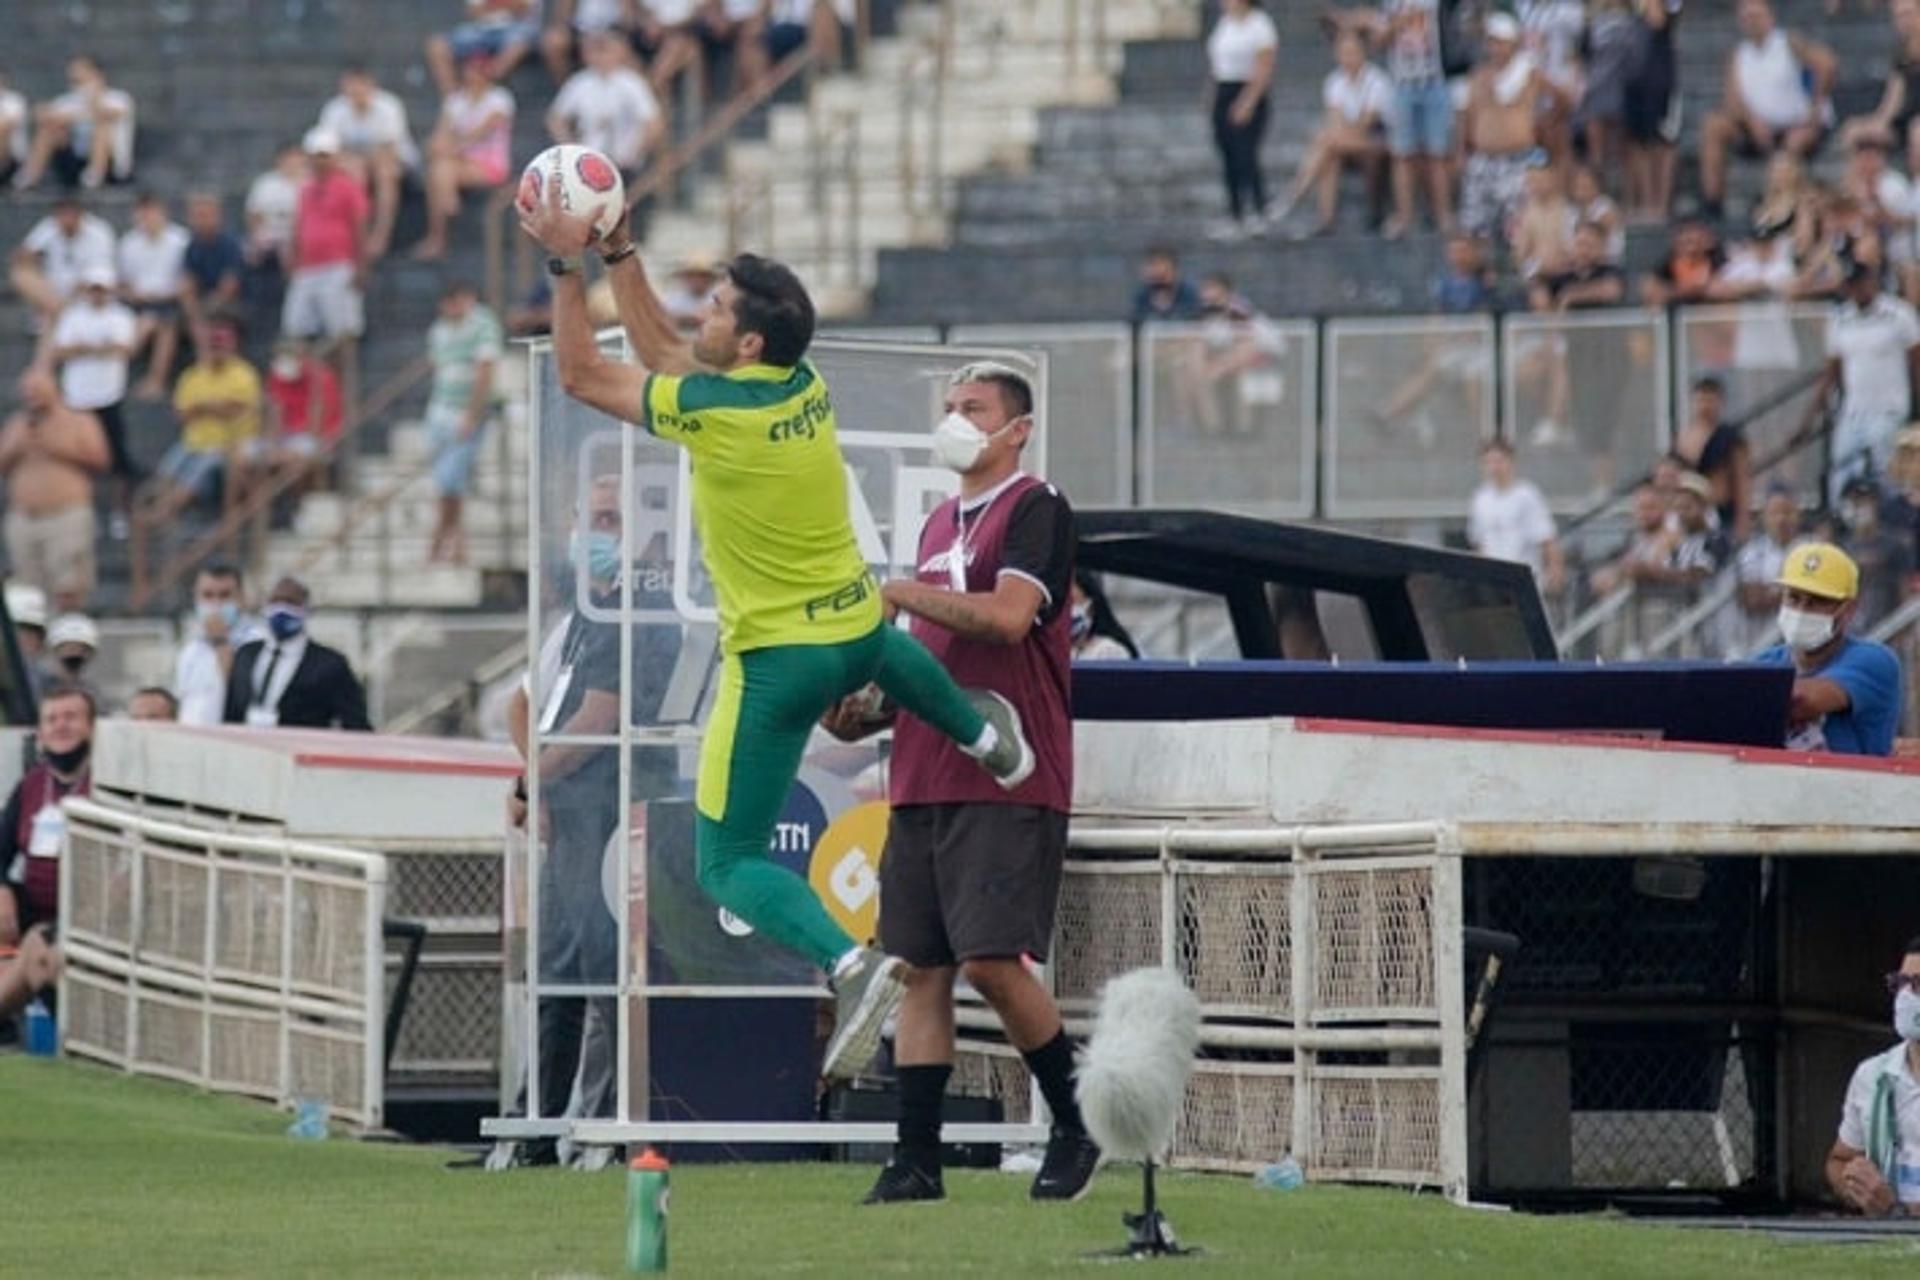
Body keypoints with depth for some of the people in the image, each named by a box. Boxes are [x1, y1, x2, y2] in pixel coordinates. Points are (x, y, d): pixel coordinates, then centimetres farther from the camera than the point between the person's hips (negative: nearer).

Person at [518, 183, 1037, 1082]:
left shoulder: (714, 409, -24)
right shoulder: (806, 389, -3)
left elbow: (581, 376, -12)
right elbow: (660, 350, 13)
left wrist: (567, 266, -9)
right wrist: (619, 255, 9)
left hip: (776, 662, -7)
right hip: (858, 628, 7)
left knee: (730, 866, -1)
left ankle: (848, 964, -22)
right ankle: (983, 734, 60)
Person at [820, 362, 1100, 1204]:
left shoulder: (1036, 511, -5)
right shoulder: (940, 525, 20)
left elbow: (1008, 617, -20)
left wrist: (902, 594, -13)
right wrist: (871, 707, 11)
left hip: (1007, 786, -8)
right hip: (923, 781, 8)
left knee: (991, 960, -14)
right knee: (923, 966, 4)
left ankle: (1078, 1125, 3)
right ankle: (916, 1160, 5)